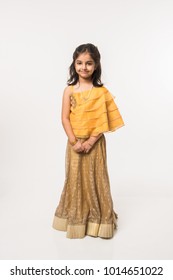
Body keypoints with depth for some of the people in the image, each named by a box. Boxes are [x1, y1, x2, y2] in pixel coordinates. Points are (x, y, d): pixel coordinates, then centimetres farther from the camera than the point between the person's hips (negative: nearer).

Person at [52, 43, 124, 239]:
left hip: (94, 143, -1)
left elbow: (104, 121, -7)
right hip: (75, 143, 1)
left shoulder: (101, 92, -3)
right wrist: (74, 141, -15)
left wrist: (91, 141, -16)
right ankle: (75, 218, 27)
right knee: (75, 179, 10)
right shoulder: (69, 90, 0)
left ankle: (97, 219, 23)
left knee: (95, 178, 6)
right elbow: (65, 118, -4)